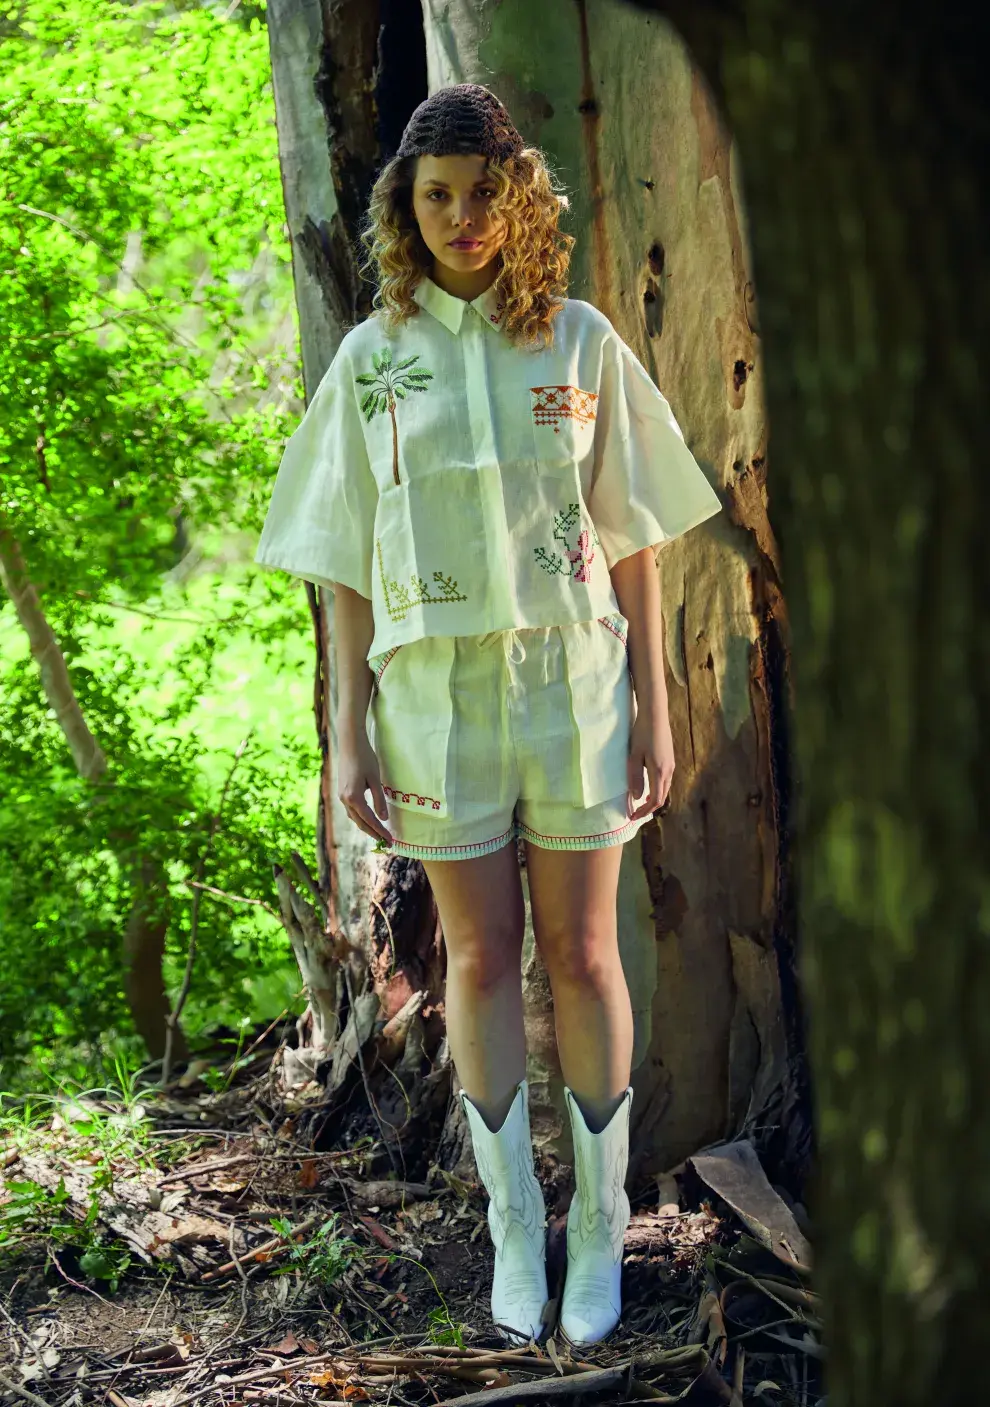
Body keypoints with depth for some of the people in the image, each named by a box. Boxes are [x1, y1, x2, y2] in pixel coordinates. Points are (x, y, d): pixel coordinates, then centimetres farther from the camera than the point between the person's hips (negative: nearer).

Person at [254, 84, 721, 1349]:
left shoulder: (581, 341, 2)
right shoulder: (372, 358, 4)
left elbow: (633, 537, 4)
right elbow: (348, 564, 5)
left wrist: (654, 707, 0)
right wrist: (349, 730, 0)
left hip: (571, 675, 0)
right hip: (435, 685, 1)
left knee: (579, 951, 4)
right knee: (481, 956, 6)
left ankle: (602, 1225, 16)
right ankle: (515, 1230, 17)